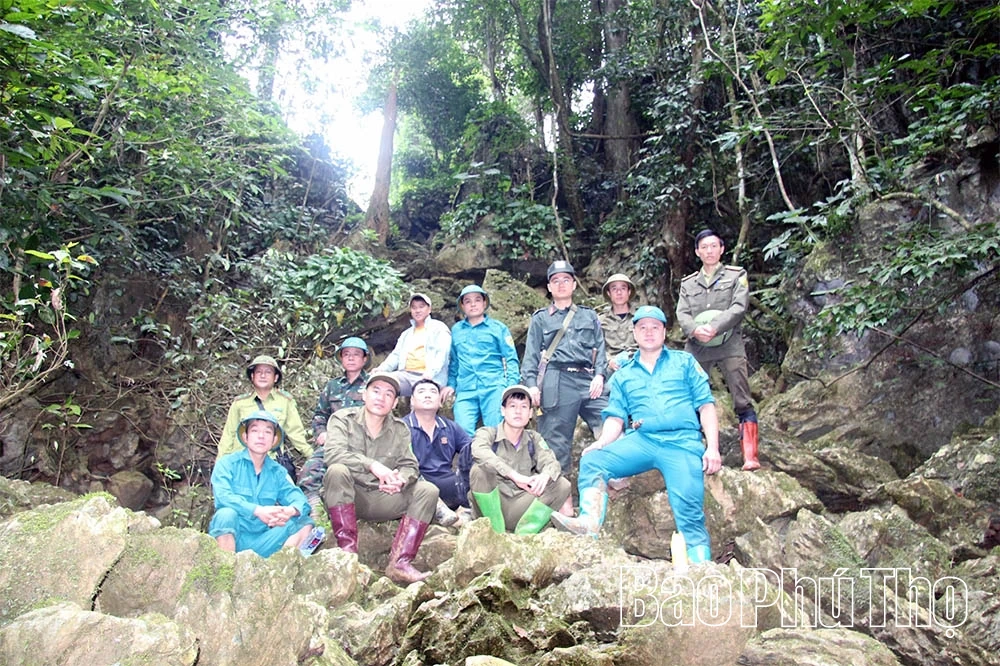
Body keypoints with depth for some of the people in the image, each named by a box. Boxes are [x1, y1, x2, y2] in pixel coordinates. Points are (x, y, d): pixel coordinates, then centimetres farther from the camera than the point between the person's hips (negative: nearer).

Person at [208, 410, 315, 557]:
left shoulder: (277, 472, 11)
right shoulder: (227, 464, -1)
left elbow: (299, 499, -1)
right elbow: (223, 496, -18)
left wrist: (290, 510, -27)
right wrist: (257, 510, -32)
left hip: (261, 543, 4)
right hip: (230, 537, -4)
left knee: (305, 523, -12)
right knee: (227, 513, -33)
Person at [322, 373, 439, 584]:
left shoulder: (399, 430, 10)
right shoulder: (342, 419, -3)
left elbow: (410, 465, 2)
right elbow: (332, 453, -20)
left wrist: (400, 479, -22)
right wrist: (372, 465, -31)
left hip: (381, 499, 4)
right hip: (345, 498, -4)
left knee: (428, 490, -14)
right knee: (337, 471, -34)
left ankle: (400, 562, -25)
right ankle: (348, 550, -31)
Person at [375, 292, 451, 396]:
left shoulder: (439, 328, 9)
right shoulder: (406, 334, 29)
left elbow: (442, 354, -6)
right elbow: (396, 355, 20)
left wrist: (430, 372, -24)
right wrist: (382, 368, -2)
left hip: (429, 379, -5)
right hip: (405, 375, 5)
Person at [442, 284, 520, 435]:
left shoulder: (498, 328, 9)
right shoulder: (456, 330, 18)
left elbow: (511, 359, 5)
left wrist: (512, 386, -6)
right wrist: (451, 384, 12)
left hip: (494, 387, -2)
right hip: (465, 390, 2)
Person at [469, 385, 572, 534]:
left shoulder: (534, 439, 14)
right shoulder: (487, 433, -1)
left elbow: (551, 461, -3)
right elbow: (479, 451, -24)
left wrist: (545, 475, -28)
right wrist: (514, 475, -34)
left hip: (519, 509, 4)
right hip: (491, 506, -3)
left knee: (562, 485, -12)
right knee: (480, 470, -28)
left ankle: (523, 534, -15)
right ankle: (496, 532, -16)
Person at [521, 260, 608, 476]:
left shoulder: (589, 316, 21)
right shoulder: (540, 319, 16)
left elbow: (600, 348, 14)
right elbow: (531, 355, 9)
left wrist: (599, 375, -2)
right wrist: (531, 384, -5)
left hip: (588, 380, 2)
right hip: (557, 382, -2)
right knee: (557, 439, -2)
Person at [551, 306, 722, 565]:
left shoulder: (685, 362, 17)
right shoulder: (623, 376, 23)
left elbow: (706, 405, 9)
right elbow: (616, 417, 13)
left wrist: (713, 448, -4)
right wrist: (601, 443, -7)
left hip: (682, 442, -2)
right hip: (640, 441, 2)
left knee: (689, 509, -18)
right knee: (591, 460, -21)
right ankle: (589, 525, -34)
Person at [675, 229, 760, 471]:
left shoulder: (737, 275, 11)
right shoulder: (688, 283, 18)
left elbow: (739, 308, -4)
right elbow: (682, 314, 5)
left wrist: (715, 328, -19)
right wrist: (696, 330, -17)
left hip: (729, 345, -2)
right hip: (696, 347, 3)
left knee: (742, 402, -8)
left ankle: (750, 457, -8)